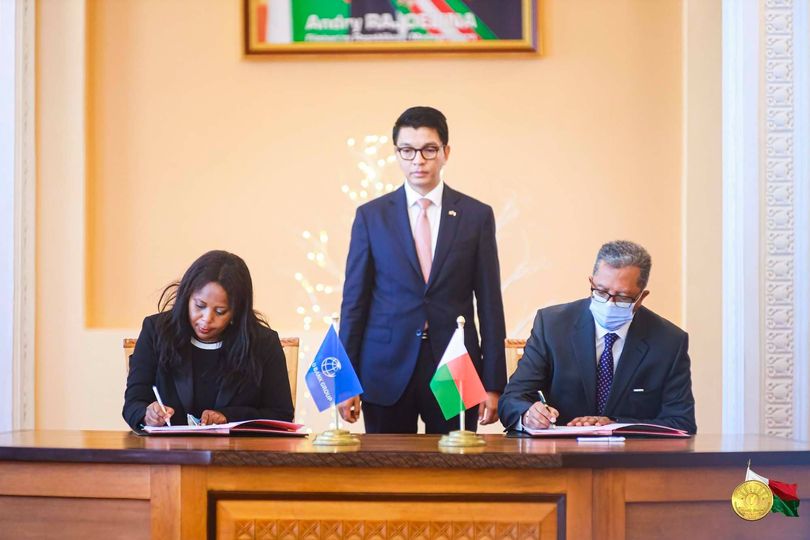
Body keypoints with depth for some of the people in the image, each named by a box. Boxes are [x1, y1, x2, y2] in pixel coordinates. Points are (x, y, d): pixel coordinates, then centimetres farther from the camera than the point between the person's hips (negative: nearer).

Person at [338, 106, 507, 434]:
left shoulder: (477, 216, 4)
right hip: (387, 371, 0)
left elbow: (489, 305, 4)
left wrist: (493, 385, 0)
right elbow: (354, 301, 5)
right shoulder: (371, 216, 5)